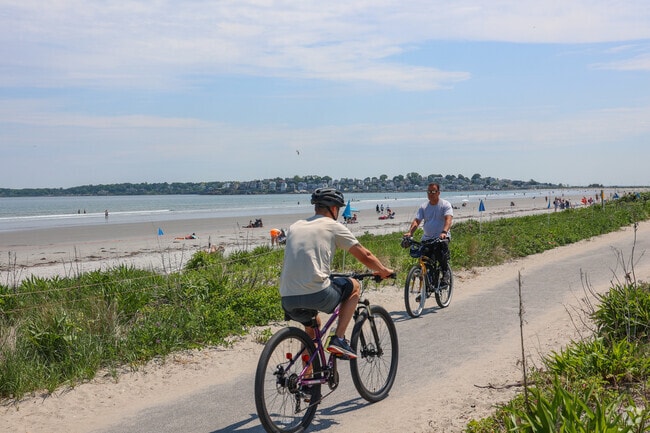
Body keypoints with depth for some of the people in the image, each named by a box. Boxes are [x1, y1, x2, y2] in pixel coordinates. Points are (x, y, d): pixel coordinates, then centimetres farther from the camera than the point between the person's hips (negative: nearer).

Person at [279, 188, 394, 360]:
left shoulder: (294, 227, 20)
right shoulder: (333, 226, 6)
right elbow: (365, 256, 9)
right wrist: (384, 271, 28)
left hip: (287, 300, 6)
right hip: (317, 295, -6)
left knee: (312, 323, 35)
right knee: (353, 285, 21)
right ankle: (339, 339, 13)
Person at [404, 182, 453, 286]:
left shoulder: (445, 205, -3)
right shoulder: (423, 207, 8)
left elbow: (448, 219, -19)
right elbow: (416, 221, -2)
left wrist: (444, 232, -38)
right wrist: (410, 232, -21)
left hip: (442, 236, -4)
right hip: (427, 237, 4)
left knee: (443, 246, -33)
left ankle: (446, 273, -16)